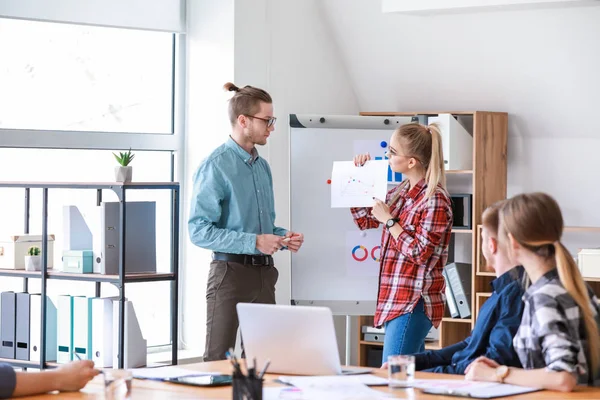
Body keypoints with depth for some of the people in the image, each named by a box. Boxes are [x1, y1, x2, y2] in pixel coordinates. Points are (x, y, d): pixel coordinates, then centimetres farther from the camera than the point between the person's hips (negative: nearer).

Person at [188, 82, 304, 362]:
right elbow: (199, 231, -18)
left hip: (264, 273, 8)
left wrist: (282, 236, 2)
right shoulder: (216, 166, -11)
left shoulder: (262, 166, 14)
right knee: (219, 361, -3)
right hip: (230, 272, -8)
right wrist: (254, 242, -22)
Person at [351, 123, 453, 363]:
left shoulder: (434, 199, -15)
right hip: (397, 299, 9)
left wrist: (389, 220, -14)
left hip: (413, 304, -9)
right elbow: (364, 220, 23)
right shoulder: (401, 192, 10)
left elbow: (419, 254, -17)